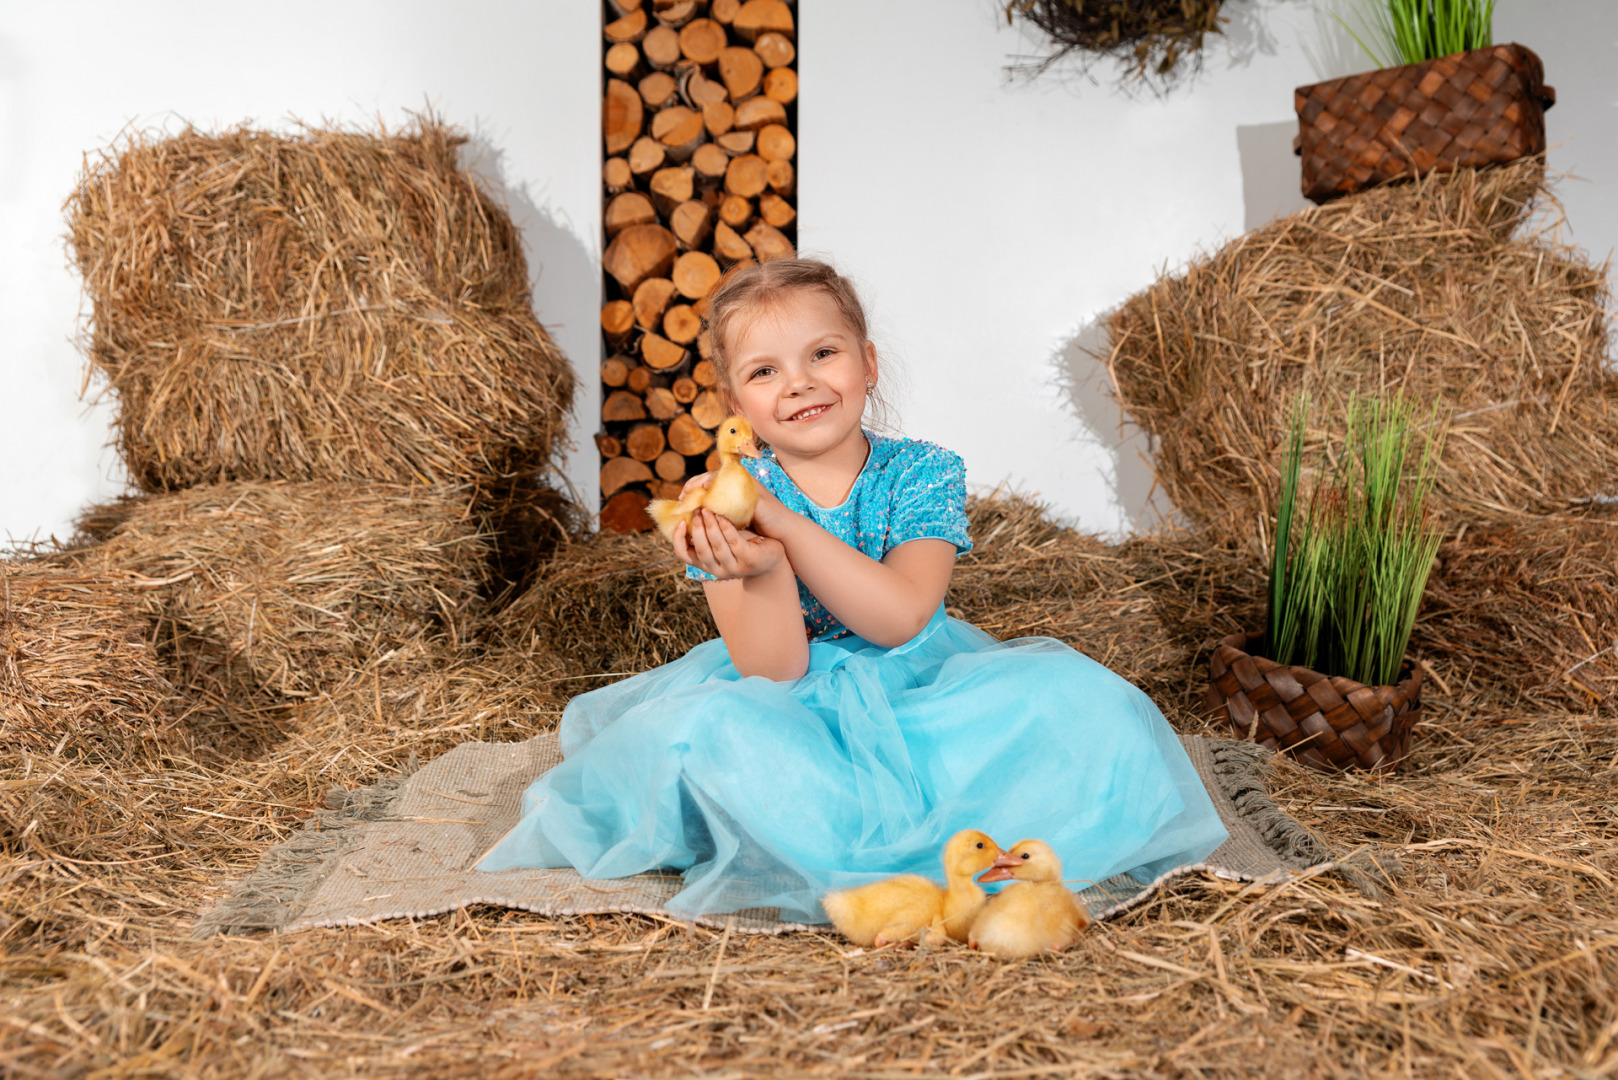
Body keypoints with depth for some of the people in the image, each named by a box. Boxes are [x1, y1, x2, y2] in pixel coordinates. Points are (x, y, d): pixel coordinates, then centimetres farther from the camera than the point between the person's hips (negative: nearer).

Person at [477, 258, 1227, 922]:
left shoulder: (923, 473, -7)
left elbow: (898, 618, -21)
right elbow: (772, 672, -15)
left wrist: (784, 524, -30)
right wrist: (762, 570, -37)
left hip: (918, 695, 1)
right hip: (793, 721, -1)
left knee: (1070, 693, -24)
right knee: (707, 727, -34)